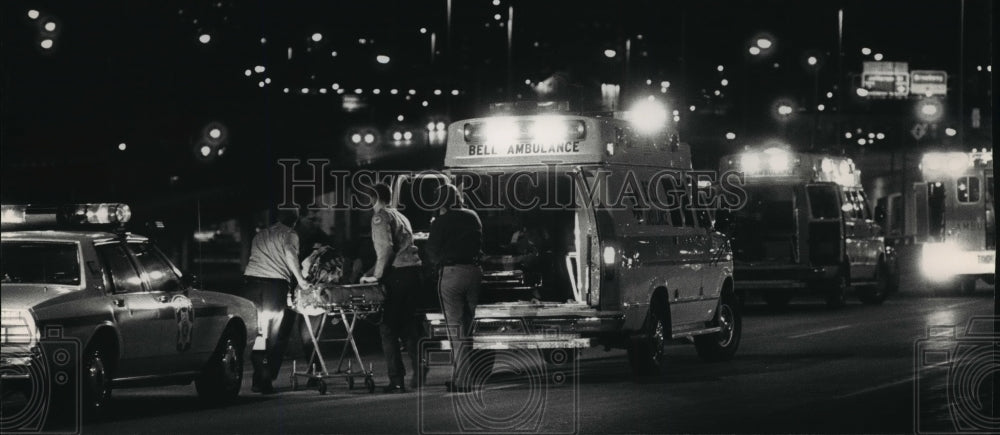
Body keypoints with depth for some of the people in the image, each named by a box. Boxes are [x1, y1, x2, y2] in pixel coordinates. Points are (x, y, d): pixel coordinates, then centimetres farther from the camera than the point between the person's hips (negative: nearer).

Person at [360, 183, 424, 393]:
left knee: (388, 328, -4)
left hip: (397, 273, -8)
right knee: (408, 326, 15)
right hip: (414, 271, 8)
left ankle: (396, 380, -9)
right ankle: (419, 374, 13)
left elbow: (386, 248, -15)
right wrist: (371, 273, 31)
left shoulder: (380, 217, -2)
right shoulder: (401, 217, 25)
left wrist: (377, 275, -8)